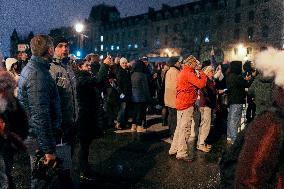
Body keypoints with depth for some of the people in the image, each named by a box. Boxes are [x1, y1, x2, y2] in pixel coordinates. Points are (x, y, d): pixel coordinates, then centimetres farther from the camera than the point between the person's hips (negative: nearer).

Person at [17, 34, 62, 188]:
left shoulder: (30, 68, 10)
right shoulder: (38, 74, -23)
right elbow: (40, 116, -27)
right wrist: (49, 150, -23)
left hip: (33, 135, 10)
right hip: (40, 140, -10)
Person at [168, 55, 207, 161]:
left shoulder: (184, 72, 16)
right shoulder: (188, 73, -15)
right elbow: (201, 84, -21)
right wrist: (201, 72, -9)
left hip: (181, 104, 10)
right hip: (187, 104, -10)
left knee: (179, 128, 16)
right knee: (185, 129, -4)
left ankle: (174, 150, 24)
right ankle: (182, 153, 3)